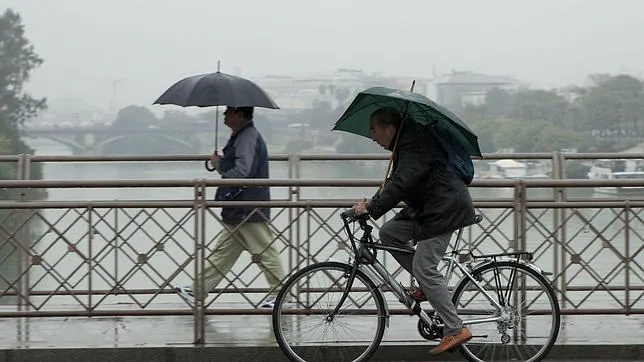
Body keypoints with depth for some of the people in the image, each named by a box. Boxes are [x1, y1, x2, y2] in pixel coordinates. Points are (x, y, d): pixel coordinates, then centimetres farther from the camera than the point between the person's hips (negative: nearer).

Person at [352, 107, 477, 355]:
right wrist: (371, 203, 10)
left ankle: (455, 330, -9)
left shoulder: (414, 147, -20)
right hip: (426, 206, 10)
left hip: (444, 209, -10)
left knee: (424, 268, -12)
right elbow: (395, 182, 21)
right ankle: (427, 286, 13)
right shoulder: (406, 144, 12)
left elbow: (400, 184, -30)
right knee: (389, 233, 8)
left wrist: (371, 208, -30)